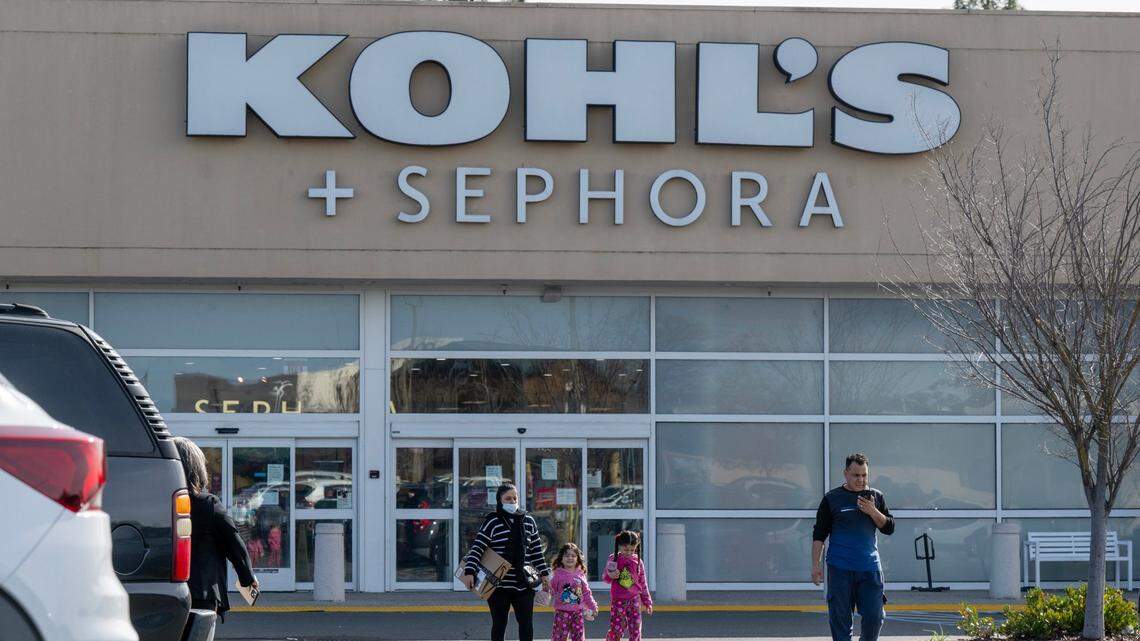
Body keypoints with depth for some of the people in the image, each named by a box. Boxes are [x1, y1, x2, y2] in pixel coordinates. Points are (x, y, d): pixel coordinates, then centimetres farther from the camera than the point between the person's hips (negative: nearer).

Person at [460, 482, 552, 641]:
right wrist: (469, 571, -23)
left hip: (524, 584, 3)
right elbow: (477, 547, -11)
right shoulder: (493, 522, -5)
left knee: (526, 624, 3)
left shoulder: (529, 521, 8)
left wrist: (544, 573, 13)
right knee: (499, 624, 5)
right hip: (499, 585, -3)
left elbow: (536, 550, 15)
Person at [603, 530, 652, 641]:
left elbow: (643, 584, 10)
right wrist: (610, 576, -18)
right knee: (616, 630, -1)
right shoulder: (613, 559, -1)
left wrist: (647, 602, 11)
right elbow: (604, 577, 6)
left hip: (634, 600, 1)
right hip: (618, 601, -1)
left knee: (635, 631, -2)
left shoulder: (638, 562, 3)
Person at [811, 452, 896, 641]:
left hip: (870, 568, 2)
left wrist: (872, 512, -8)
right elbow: (819, 535, 4)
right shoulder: (832, 498, 3)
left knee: (875, 617, -2)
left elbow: (889, 528, 9)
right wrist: (816, 565, -3)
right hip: (839, 569, -2)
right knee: (840, 618, -1)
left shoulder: (875, 497, 11)